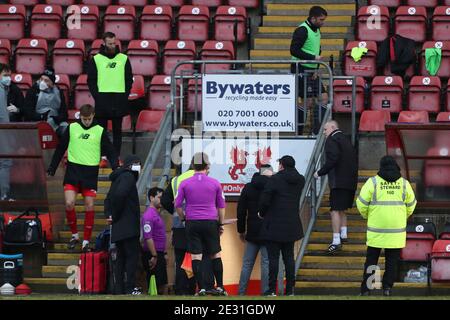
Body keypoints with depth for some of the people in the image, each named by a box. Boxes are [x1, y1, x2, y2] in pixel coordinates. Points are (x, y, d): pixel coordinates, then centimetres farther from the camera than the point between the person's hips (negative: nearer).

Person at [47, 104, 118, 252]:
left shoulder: (100, 131, 2)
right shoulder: (72, 128, 5)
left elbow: (110, 152, 4)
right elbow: (60, 149, 12)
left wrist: (116, 168, -12)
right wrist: (51, 169, 11)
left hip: (90, 173, 0)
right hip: (73, 171, 0)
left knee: (89, 206, -2)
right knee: (69, 203, -11)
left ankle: (86, 241, 7)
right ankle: (74, 235, 8)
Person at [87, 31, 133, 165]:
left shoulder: (123, 59, 7)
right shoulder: (96, 59, 3)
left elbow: (129, 79, 10)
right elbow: (91, 80, 3)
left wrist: (125, 96, -1)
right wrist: (96, 96, -7)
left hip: (119, 99, 1)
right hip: (102, 99, -1)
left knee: (117, 129, 5)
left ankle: (117, 156, 9)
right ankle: (103, 156, 3)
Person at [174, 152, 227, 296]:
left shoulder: (184, 183, 1)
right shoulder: (215, 183, 3)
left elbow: (177, 205, 1)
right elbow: (221, 206, 9)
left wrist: (184, 219, 14)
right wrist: (221, 224, 18)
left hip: (192, 223, 0)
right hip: (211, 222, 0)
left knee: (196, 257, -1)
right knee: (215, 255, 9)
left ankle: (201, 289, -5)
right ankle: (220, 288, 9)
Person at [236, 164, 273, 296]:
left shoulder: (248, 188, 5)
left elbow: (241, 211, 8)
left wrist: (241, 230, 15)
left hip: (252, 232, 3)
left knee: (247, 263, 9)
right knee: (266, 263, 0)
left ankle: (241, 292, 8)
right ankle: (265, 292, -2)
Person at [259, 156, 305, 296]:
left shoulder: (275, 179, -13)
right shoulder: (300, 181, 4)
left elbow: (264, 200, -15)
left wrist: (262, 213, 3)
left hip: (274, 225, -5)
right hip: (291, 224, 5)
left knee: (273, 258, -2)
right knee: (289, 257, 10)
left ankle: (272, 290, -2)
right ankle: (290, 289, 9)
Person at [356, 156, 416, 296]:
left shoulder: (373, 182, -5)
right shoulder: (404, 184, 2)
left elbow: (361, 203, -4)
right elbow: (411, 204, 10)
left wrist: (366, 215, 16)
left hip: (376, 229, -1)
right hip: (396, 231, 1)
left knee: (371, 260, 8)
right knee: (392, 261, 9)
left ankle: (366, 289, 7)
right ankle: (387, 287, 2)